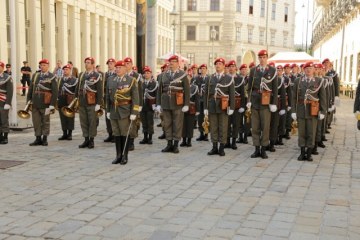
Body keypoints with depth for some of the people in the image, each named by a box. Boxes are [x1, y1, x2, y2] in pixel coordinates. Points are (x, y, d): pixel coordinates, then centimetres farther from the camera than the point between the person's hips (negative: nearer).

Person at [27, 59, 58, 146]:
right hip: (35, 103, 4)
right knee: (36, 121, 6)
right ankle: (38, 139, 13)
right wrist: (28, 101, 8)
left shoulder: (52, 77, -4)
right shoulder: (35, 75, 11)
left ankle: (45, 139, 15)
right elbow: (30, 89, 14)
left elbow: (55, 92, -8)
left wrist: (52, 105, -14)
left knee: (45, 121, 6)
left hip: (45, 103, -4)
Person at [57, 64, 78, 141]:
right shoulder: (61, 79, 15)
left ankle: (70, 134, 8)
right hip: (61, 102, 5)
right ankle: (64, 134, 13)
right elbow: (58, 89, 16)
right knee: (63, 118, 6)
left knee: (70, 118, 1)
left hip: (70, 102, -4)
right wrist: (57, 99, 10)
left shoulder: (74, 80, -1)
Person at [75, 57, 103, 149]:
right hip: (82, 103, 5)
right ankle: (86, 140, 17)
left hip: (92, 103, -5)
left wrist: (98, 103, -11)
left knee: (92, 122, 2)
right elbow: (78, 87, 18)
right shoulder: (81, 75, 12)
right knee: (83, 122, 8)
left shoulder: (97, 76, -4)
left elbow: (100, 91, -7)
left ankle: (91, 140, 11)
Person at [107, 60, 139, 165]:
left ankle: (125, 156, 10)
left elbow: (135, 98, -7)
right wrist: (108, 111, 11)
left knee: (125, 134, 1)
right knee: (116, 134, 7)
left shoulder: (131, 80, -4)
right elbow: (108, 97, 15)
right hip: (114, 112, 4)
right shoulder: (111, 81, 10)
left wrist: (134, 113, -12)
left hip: (125, 112, -4)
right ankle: (118, 155, 15)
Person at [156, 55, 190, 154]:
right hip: (166, 103, 4)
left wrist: (186, 105, -9)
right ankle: (169, 144, 15)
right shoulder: (164, 75, 10)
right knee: (167, 124, 6)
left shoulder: (183, 75, 0)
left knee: (177, 124, 2)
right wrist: (158, 104, 5)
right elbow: (159, 90, 11)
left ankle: (176, 145, 10)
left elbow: (187, 90, -4)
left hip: (178, 104, -3)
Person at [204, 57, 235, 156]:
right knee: (213, 128, 6)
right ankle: (214, 147, 13)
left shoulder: (229, 78, 3)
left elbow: (232, 94, -1)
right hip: (212, 106, 2)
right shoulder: (210, 78, 9)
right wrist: (205, 107, 2)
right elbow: (206, 93, 7)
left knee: (223, 128, 2)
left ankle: (221, 148, 10)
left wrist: (231, 107, -7)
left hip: (223, 106, -2)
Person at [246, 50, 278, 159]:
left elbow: (275, 88, 0)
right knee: (255, 127, 4)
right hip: (255, 102, 2)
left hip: (266, 103, -2)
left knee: (265, 127, 1)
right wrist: (249, 100, 1)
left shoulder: (272, 70, 2)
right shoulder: (253, 70, 8)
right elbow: (249, 87, 9)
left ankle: (263, 149, 10)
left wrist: (274, 103, -5)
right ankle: (257, 149, 12)